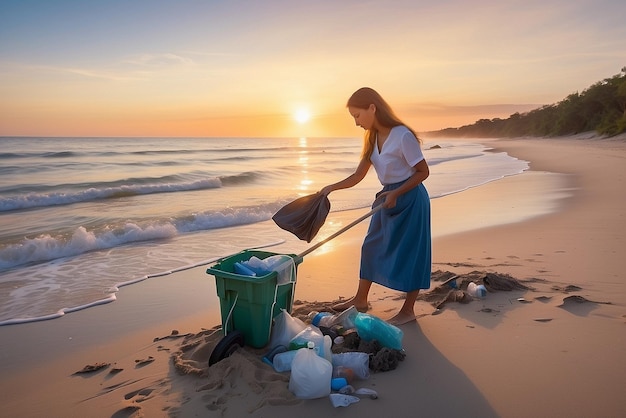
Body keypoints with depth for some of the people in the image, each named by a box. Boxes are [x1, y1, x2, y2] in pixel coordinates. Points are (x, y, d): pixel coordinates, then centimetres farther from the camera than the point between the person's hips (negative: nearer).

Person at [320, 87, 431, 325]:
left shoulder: (402, 136, -21)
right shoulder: (373, 138, 3)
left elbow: (423, 171, -15)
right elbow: (358, 176, 4)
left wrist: (396, 194, -21)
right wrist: (332, 188, -8)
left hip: (409, 199, -8)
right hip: (387, 197, 8)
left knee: (409, 252, 2)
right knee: (372, 247, 13)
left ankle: (408, 310, 16)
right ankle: (360, 300, 28)